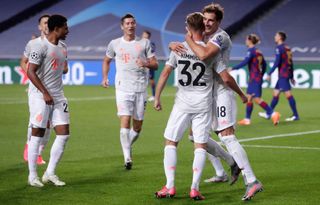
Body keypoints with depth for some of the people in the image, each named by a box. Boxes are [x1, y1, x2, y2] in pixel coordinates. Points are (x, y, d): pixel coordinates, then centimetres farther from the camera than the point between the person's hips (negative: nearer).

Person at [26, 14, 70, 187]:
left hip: (58, 96, 8)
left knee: (64, 134, 1)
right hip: (40, 96, -8)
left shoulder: (63, 47, 13)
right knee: (37, 134, -2)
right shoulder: (40, 46, -12)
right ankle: (32, 176, 7)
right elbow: (31, 72, -16)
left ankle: (50, 173, 9)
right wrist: (45, 93, -19)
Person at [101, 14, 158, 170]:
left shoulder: (144, 43, 6)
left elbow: (155, 64, 7)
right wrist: (105, 77, 7)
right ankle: (127, 157, -13)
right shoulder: (115, 44, 6)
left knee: (137, 126, 6)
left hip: (140, 89, 2)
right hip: (123, 88, -2)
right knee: (125, 122, -16)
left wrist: (146, 64, -15)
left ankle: (127, 146, 34)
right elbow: (106, 61, 22)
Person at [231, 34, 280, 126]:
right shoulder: (258, 51, 13)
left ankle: (273, 114, -14)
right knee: (249, 97, 12)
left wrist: (232, 68, -20)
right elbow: (264, 64, 18)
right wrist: (261, 76, 25)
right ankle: (247, 119, 14)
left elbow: (245, 62, -23)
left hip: (254, 78, -9)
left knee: (257, 99, -10)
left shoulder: (251, 51, -13)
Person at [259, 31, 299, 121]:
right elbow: (291, 63, 18)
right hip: (287, 74, 9)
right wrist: (291, 77, 21)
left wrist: (269, 74, -16)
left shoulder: (279, 48, -10)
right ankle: (269, 114, 20)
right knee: (275, 93, 14)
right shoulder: (287, 48, 16)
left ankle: (296, 115, -9)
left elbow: (277, 62, -18)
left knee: (288, 94, -9)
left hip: (283, 75, -9)